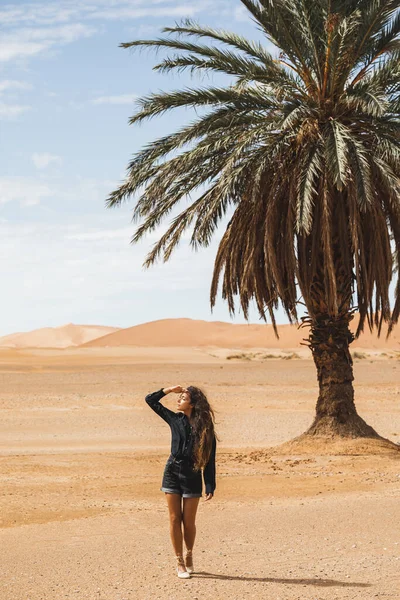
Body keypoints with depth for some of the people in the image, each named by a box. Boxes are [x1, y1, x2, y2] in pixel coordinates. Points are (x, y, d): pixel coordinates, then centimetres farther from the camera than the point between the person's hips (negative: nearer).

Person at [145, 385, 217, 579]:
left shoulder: (205, 428, -6)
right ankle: (179, 562, 9)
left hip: (192, 477, -2)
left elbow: (209, 460, -5)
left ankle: (189, 556, 28)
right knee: (175, 519, 2)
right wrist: (169, 390, -6)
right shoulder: (175, 419, 2)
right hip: (172, 473, 2)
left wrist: (210, 487, -8)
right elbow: (150, 400, 7)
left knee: (188, 521, 4)